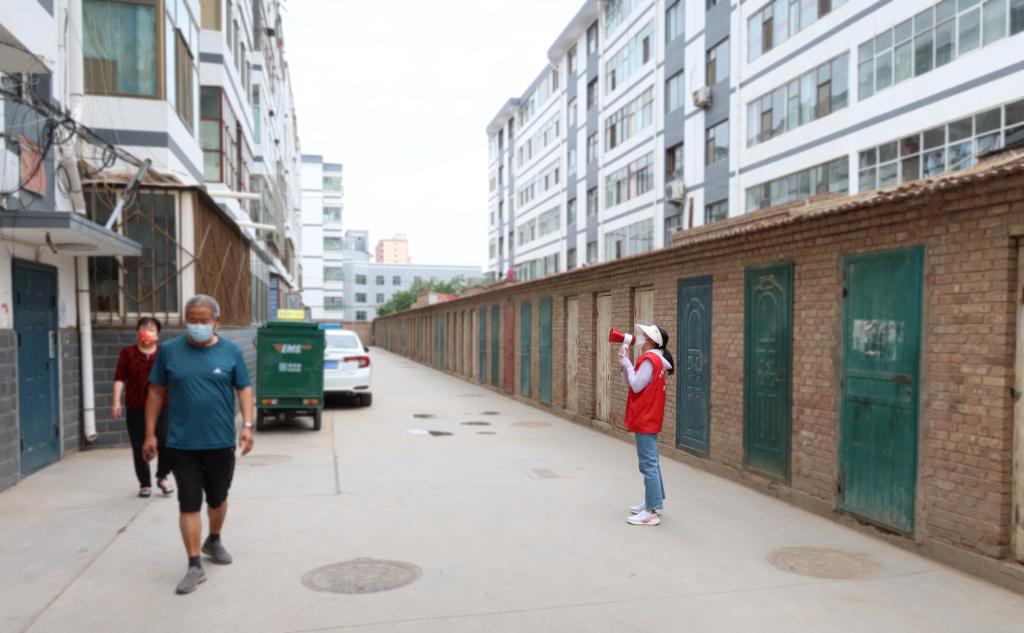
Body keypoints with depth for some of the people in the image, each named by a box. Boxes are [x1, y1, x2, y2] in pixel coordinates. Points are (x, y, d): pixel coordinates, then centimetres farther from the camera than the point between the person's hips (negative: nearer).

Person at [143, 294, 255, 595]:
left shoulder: (231, 351, -1)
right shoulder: (169, 350, 0)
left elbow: (244, 389, 1)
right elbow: (156, 392, 4)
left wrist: (247, 425, -11)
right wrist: (150, 433, 2)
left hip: (221, 442, 1)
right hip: (182, 444, -1)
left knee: (218, 498, 17)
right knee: (189, 504, 1)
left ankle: (214, 541, 42)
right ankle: (195, 566, 9)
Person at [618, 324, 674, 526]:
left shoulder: (649, 359, -17)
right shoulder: (654, 358, 15)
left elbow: (636, 386, -20)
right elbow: (628, 382, 15)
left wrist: (626, 363, -12)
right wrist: (624, 362, 2)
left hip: (645, 420, -11)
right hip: (649, 418, 11)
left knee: (648, 464, -8)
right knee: (651, 462, 18)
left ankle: (652, 512, -6)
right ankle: (653, 502, 29)